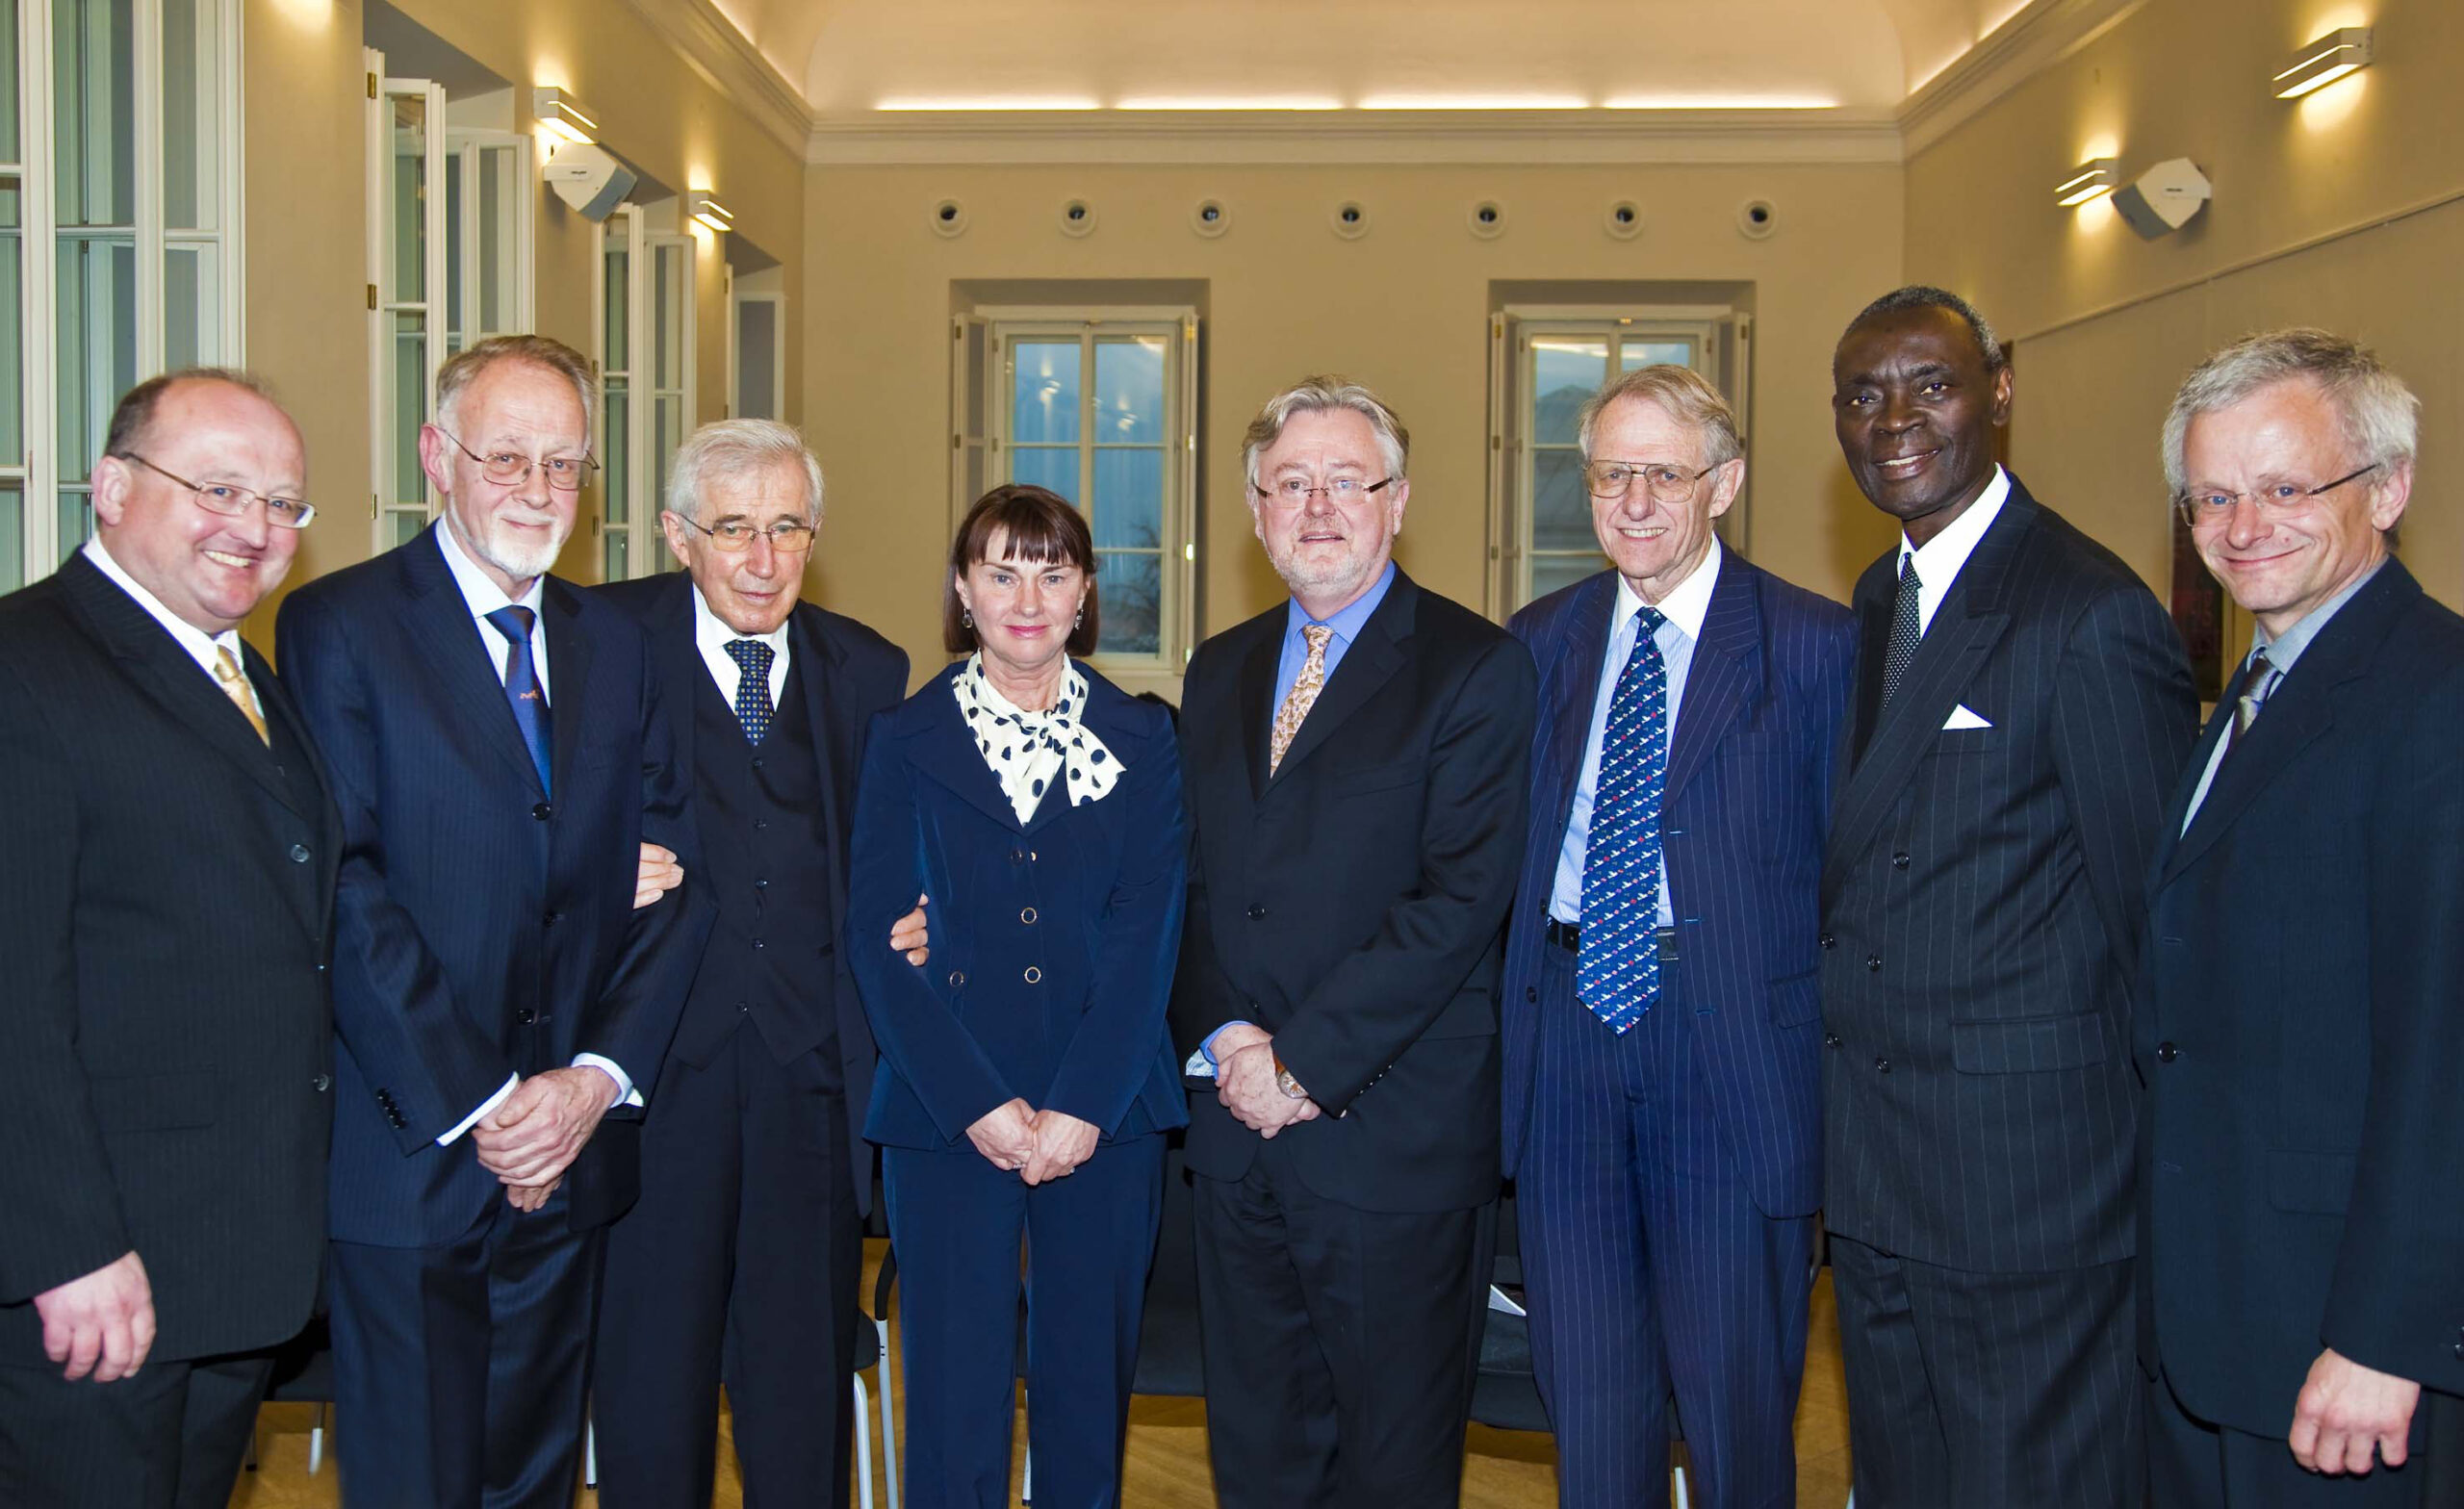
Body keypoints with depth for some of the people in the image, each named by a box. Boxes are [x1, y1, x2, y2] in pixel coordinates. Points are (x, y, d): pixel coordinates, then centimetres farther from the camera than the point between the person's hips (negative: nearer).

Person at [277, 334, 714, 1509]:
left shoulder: (615, 646, 10)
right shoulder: (337, 626, -5)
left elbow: (673, 876, 5)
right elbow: (346, 888, -13)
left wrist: (600, 1075, -8)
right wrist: (475, 1103, -15)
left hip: (572, 1148, 5)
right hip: (411, 1155, -4)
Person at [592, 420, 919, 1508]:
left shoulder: (867, 670, 12)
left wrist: (906, 928, -2)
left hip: (811, 1060, 3)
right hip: (660, 1047, -2)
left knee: (805, 1365, 11)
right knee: (653, 1351, 7)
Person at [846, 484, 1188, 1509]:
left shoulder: (1143, 743, 7)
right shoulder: (905, 741, 6)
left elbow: (1147, 936, -1)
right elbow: (877, 940, -2)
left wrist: (1080, 1108, -11)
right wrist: (981, 1105, -11)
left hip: (1106, 1116, 1)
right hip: (944, 1117, -1)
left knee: (1089, 1391, 9)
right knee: (954, 1396, 1)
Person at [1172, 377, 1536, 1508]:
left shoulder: (1475, 667, -6)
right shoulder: (1218, 672, 13)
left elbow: (1459, 899, -14)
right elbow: (1188, 883, 11)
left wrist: (1305, 1061, -16)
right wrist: (1224, 1038, -6)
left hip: (1393, 1142, -5)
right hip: (1236, 1125, 5)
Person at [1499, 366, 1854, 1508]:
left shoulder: (1817, 646, -3)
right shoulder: (1541, 641, 9)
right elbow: (1511, 848, 13)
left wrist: (1841, 1061, -7)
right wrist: (1509, 1017, 5)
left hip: (1734, 1052, -3)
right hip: (1566, 1034, 4)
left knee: (1737, 1396, 8)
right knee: (1587, 1393, 14)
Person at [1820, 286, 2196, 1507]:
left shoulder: (2091, 614, -15)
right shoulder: (1875, 605, 11)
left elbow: (2156, 907, -13)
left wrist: (2148, 1158, -8)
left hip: (2026, 1163, -8)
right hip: (1874, 1173, 8)